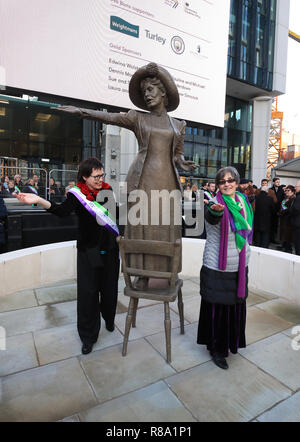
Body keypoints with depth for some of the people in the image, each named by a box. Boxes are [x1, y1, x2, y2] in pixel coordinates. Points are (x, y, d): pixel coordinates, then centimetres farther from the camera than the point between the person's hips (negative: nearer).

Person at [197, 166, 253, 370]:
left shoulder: (243, 202, 5)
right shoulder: (215, 204, -15)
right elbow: (212, 218, -40)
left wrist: (245, 258, 19)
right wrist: (216, 209, -63)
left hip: (239, 266, 7)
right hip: (217, 268, -6)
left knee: (236, 304, 20)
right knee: (217, 307, 5)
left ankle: (232, 340, 44)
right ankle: (216, 348, 26)